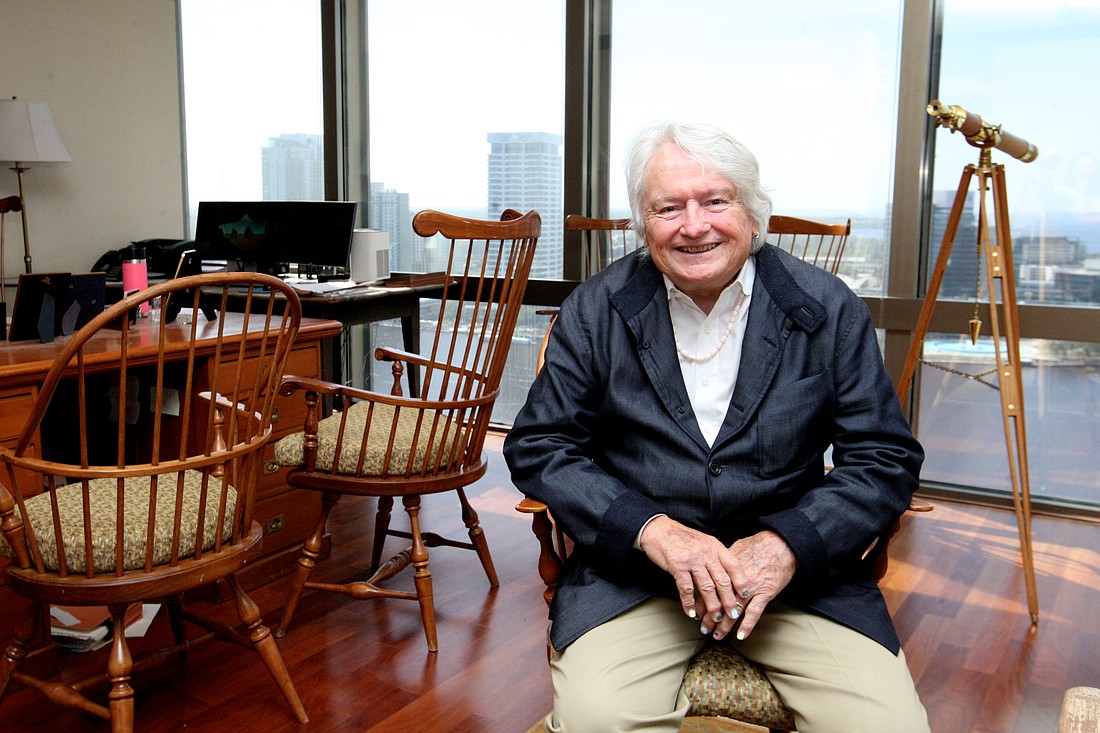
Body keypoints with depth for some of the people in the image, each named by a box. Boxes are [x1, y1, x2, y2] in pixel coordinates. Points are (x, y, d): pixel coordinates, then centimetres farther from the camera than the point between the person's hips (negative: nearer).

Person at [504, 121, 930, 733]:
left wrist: (787, 543, -15)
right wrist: (650, 528, -14)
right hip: (634, 565, 0)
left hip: (799, 563, 1)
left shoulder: (829, 309, 0)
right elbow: (536, 447, 0)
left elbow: (887, 459, 1)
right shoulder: (597, 310, 0)